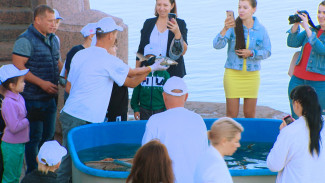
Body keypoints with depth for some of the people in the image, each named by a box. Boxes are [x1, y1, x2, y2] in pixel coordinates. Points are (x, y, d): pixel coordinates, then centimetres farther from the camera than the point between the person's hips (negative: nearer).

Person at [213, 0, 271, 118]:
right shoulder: (233, 26, -4)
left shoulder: (260, 29, 4)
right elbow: (217, 45, -15)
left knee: (250, 114, 7)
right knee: (232, 114, -1)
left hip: (252, 74, 2)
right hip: (233, 73, -2)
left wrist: (251, 53, -11)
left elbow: (267, 52, 6)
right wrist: (225, 29, -31)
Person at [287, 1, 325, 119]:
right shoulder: (313, 30, 13)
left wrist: (306, 28, -20)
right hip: (298, 79, 5)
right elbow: (292, 43, 7)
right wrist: (296, 24, -7)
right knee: (296, 118, 7)